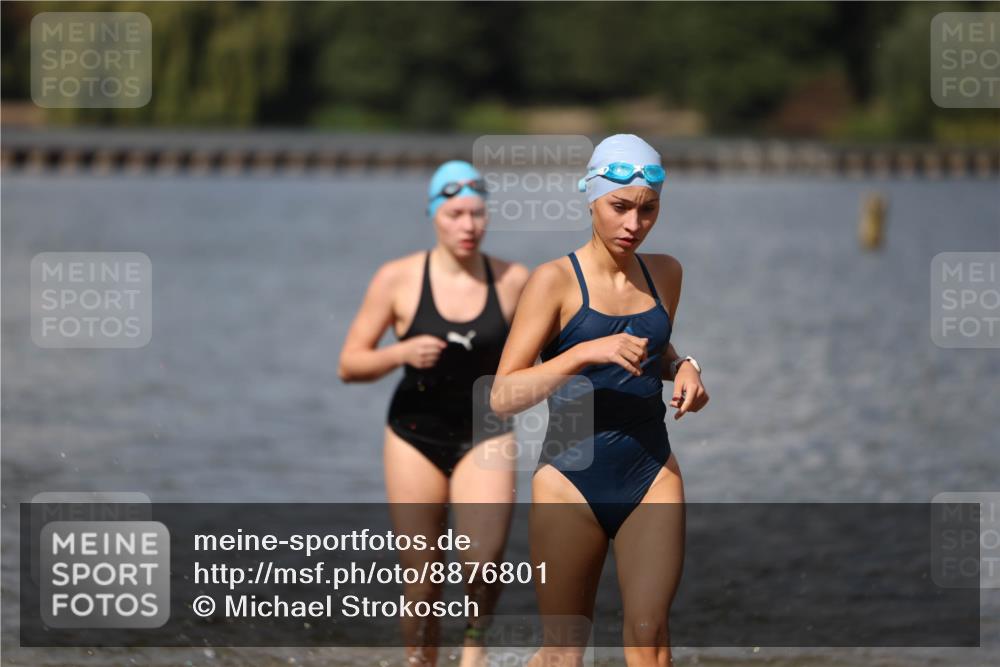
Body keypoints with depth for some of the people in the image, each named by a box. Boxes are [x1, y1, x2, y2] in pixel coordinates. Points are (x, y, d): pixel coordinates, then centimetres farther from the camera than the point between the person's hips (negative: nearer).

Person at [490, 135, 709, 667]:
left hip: (651, 473, 3)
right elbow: (503, 397, -14)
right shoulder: (556, 280, -8)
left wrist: (683, 367, 6)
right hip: (571, 478, -3)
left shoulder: (664, 273, 7)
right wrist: (587, 352, -25)